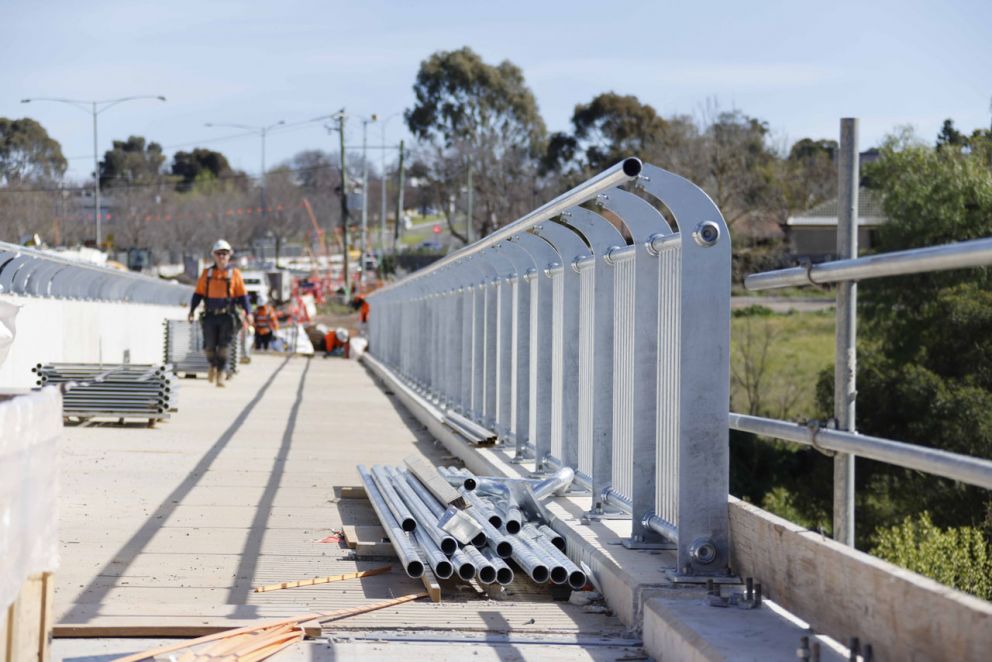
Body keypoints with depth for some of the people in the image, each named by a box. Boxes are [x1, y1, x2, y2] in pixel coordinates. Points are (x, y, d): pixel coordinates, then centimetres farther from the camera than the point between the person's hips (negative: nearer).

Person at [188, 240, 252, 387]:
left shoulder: (234, 274, 4)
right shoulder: (207, 273, 9)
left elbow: (242, 295, 3)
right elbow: (198, 293, 10)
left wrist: (248, 312, -7)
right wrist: (192, 310, -1)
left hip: (227, 316, -2)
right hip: (210, 316, 2)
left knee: (223, 346, -8)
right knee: (209, 346, 4)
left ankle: (221, 372, -4)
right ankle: (213, 365, 30)